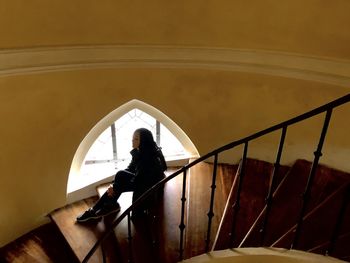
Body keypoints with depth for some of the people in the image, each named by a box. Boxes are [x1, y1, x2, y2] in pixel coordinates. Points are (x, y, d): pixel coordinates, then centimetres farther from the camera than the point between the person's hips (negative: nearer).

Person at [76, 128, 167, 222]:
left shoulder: (149, 157, -29)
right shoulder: (139, 152, -4)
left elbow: (136, 181, -26)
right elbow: (130, 169, 2)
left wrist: (115, 188, -19)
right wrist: (114, 185, -11)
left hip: (150, 186, -7)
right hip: (142, 180, 7)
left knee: (121, 175, -19)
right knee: (120, 175, -15)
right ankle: (110, 205, -6)